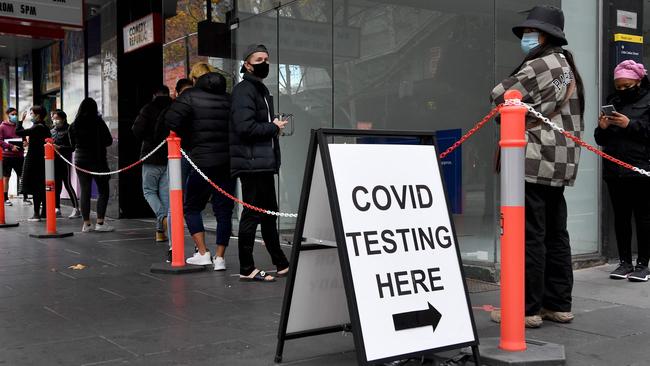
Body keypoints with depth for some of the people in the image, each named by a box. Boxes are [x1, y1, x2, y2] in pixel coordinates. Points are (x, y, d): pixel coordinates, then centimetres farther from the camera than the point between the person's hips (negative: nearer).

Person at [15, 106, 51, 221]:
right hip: (42, 160, 8)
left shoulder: (37, 128, -15)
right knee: (42, 187, 13)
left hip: (33, 160, -8)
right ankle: (44, 212, 17)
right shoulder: (45, 128, 10)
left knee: (34, 187, -5)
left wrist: (21, 120, -6)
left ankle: (36, 214, -5)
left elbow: (18, 132, -17)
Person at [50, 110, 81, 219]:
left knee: (67, 184, -7)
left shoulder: (68, 130, -5)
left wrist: (59, 147, -18)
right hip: (54, 161, 6)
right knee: (56, 185, 9)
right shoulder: (52, 131, 13)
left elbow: (72, 147, -10)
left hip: (64, 161, -6)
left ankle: (76, 209, -3)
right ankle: (57, 209, 16)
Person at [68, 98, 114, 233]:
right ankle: (100, 223, -5)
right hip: (97, 160, -4)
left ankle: (86, 224, 6)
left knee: (84, 192, 7)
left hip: (80, 160, 4)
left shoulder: (74, 125, 3)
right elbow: (109, 141, -5)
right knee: (103, 191, 2)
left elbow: (72, 144, 11)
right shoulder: (98, 123, -8)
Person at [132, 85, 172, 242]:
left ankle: (163, 217, -16)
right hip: (171, 159, 3)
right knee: (165, 194, 8)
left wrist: (147, 138, 6)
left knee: (149, 191, 10)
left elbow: (137, 130, -13)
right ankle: (160, 231, 8)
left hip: (152, 159, -3)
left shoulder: (148, 108, -3)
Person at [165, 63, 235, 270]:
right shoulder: (228, 98, 12)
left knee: (192, 208, 13)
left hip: (203, 161, -4)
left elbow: (171, 121, -12)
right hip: (229, 161, 4)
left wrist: (188, 137, 4)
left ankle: (203, 254, 7)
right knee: (224, 210, 9)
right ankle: (220, 258, 8)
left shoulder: (190, 96, -2)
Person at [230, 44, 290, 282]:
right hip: (251, 162, -10)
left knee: (269, 213, 15)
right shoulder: (244, 90, -11)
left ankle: (281, 265, 25)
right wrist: (274, 127, -11)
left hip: (263, 163, 10)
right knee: (252, 214, -5)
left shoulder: (260, 89, 21)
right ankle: (246, 269, 4)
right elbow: (245, 127, -22)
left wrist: (274, 127, 6)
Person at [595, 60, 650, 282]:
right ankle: (625, 262, 16)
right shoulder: (613, 102, 16)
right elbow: (601, 140, 18)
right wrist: (602, 128, -3)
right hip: (614, 170, 5)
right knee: (621, 216, 8)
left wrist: (630, 125, -18)